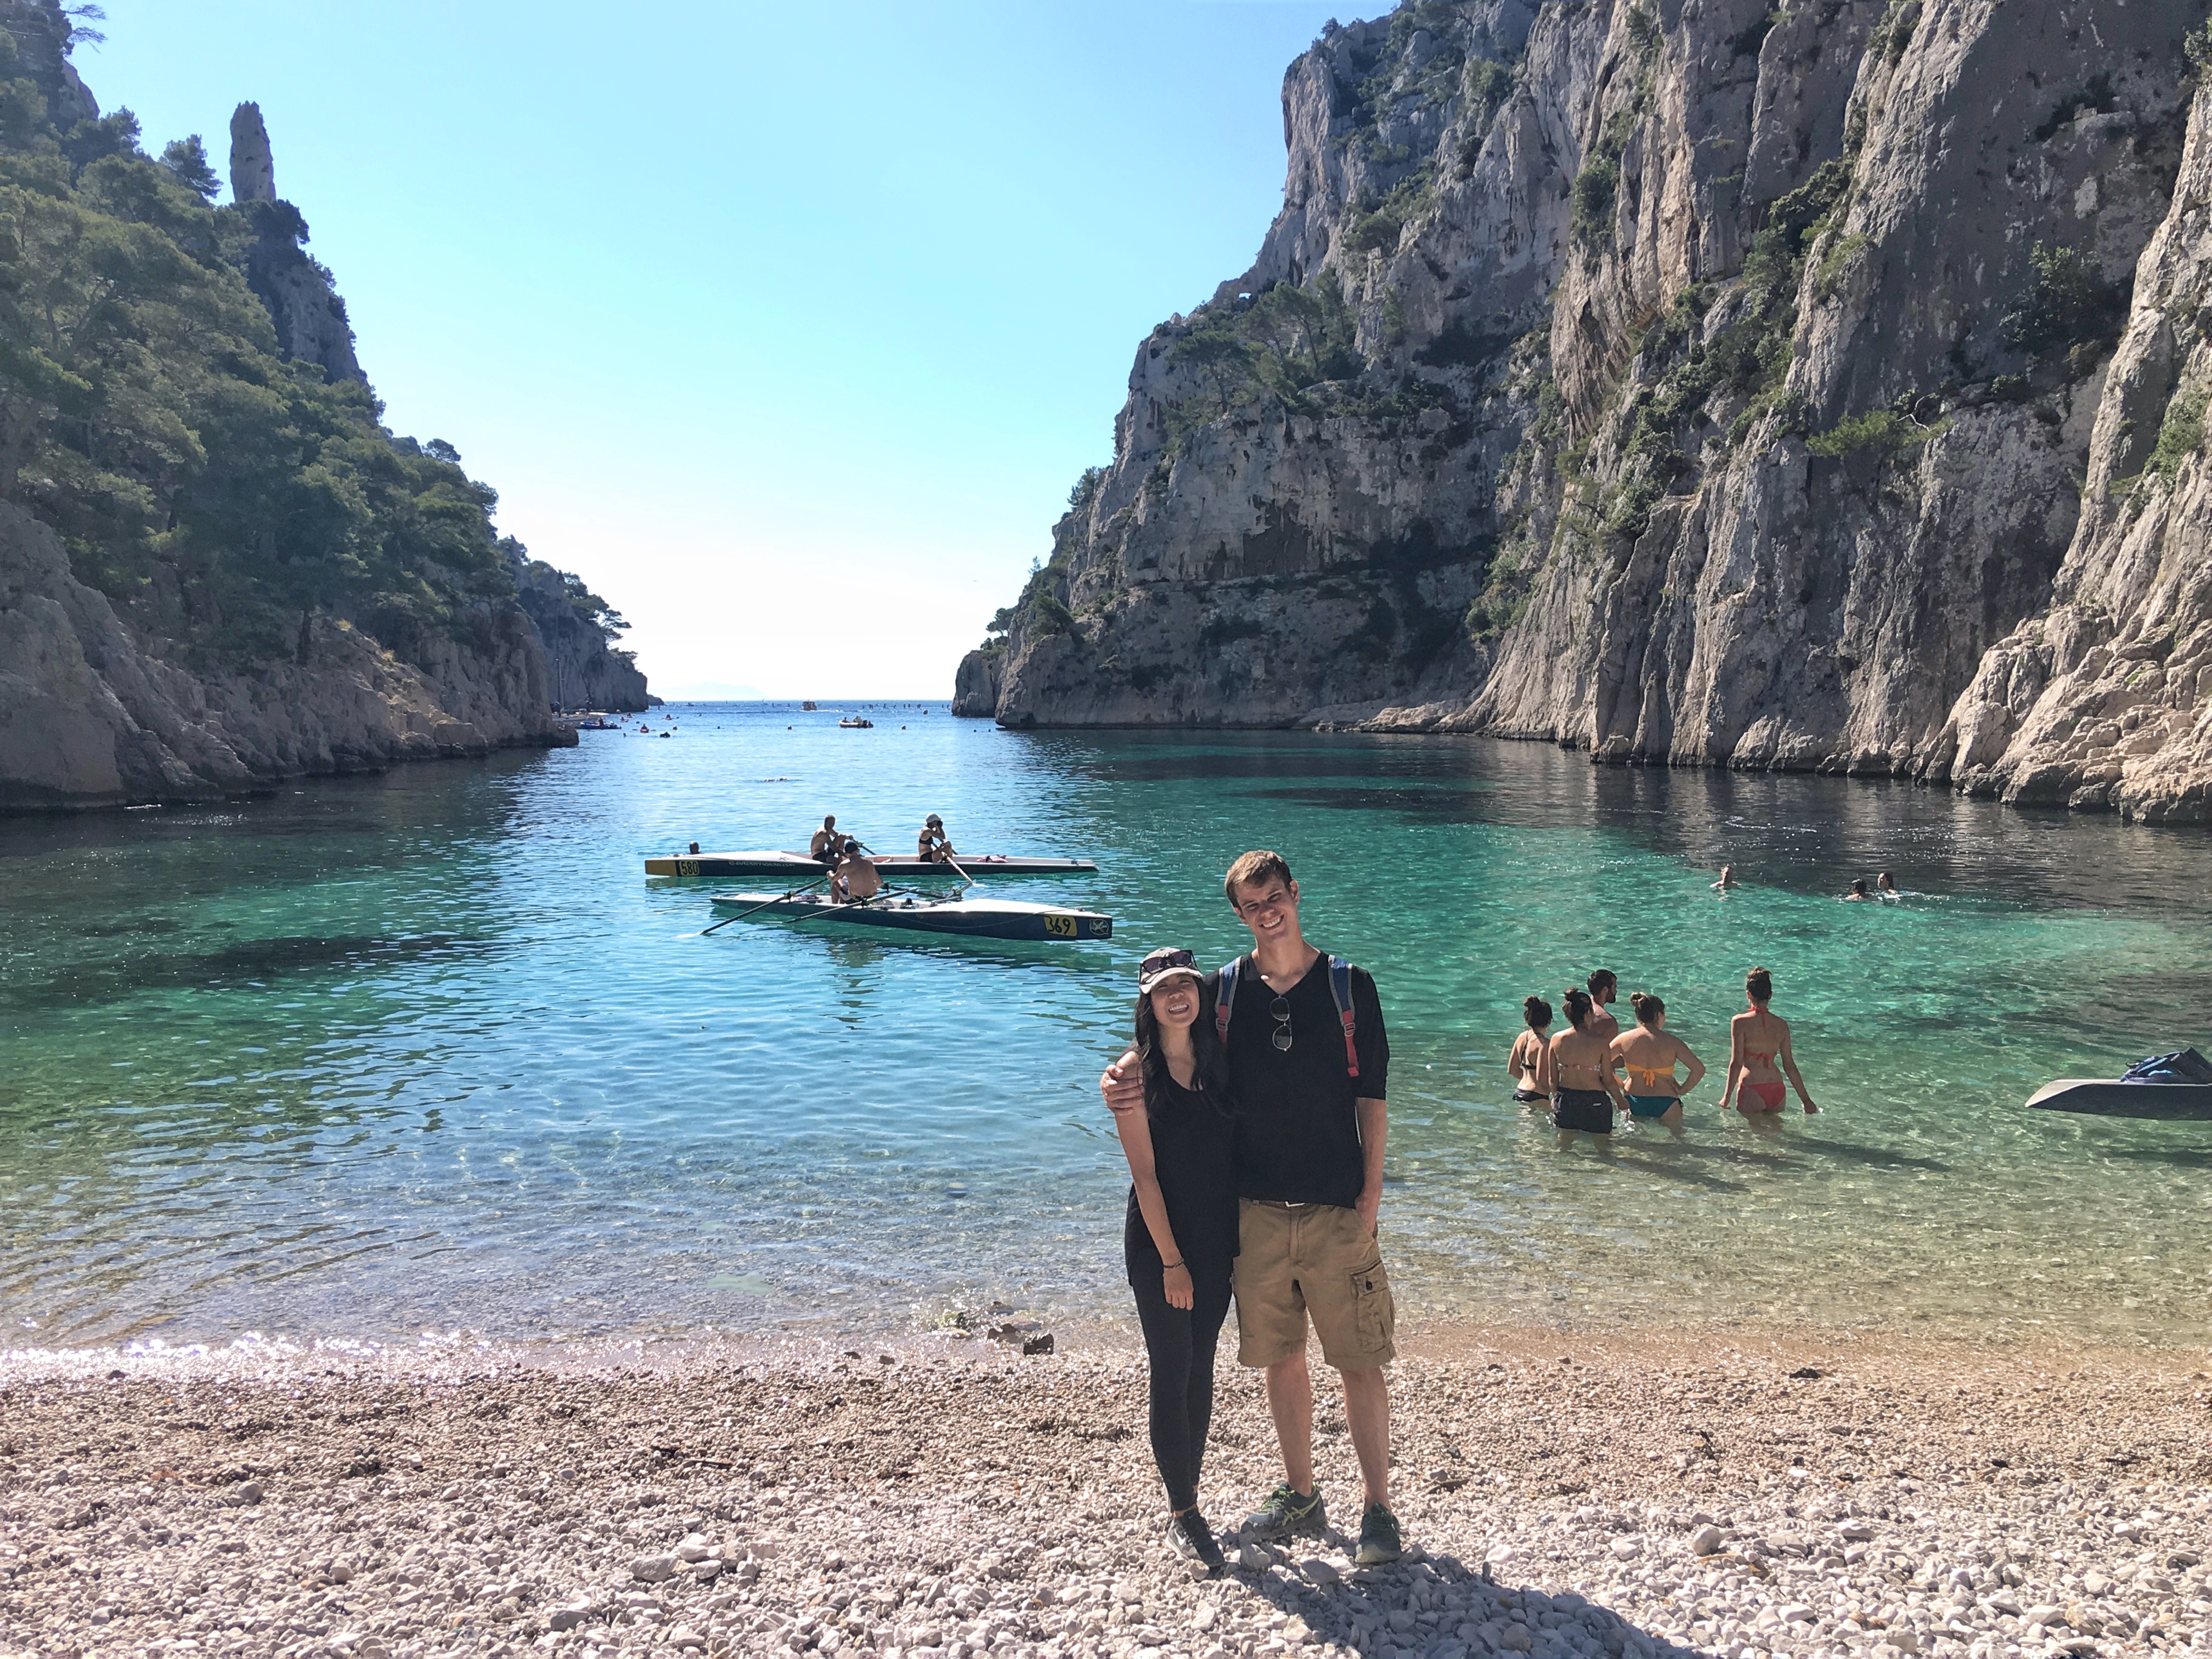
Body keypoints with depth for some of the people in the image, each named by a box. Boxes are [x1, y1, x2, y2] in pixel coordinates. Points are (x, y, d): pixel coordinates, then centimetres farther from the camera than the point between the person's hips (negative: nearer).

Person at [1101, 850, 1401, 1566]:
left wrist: (1370, 1196, -6)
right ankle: (1301, 1498, 30)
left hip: (1337, 1212, -2)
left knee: (1361, 1364, 2)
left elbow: (1372, 1099, 0)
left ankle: (1379, 1510, 16)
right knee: (1281, 1360, 13)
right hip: (1257, 1211, 2)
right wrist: (1121, 1075, -15)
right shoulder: (1223, 990, 2)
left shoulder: (1350, 986, -2)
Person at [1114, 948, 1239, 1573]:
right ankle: (1181, 1512, 12)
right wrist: (1172, 1259, -14)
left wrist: (1242, 1242, 4)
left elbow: (1235, 1154, 8)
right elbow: (1145, 1173, -12)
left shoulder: (1220, 1063, 4)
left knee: (1201, 1370, 12)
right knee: (1172, 1374, 0)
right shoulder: (1135, 1073, -9)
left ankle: (1188, 1495, 25)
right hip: (1158, 1245, -5)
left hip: (1217, 1241, 5)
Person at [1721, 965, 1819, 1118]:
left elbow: (1737, 1062, -10)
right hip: (1777, 1089, 4)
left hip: (1752, 1089, -4)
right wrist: (1806, 1099, 16)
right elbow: (1789, 1066, 8)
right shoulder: (1782, 1024, 5)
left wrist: (1727, 1097, -4)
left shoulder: (1740, 1022, -7)